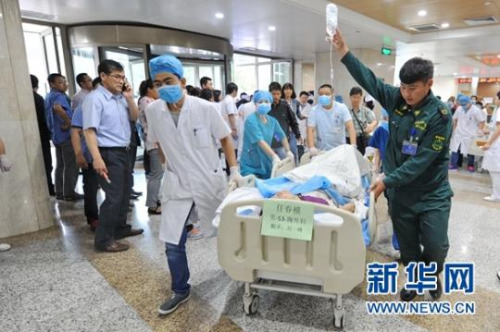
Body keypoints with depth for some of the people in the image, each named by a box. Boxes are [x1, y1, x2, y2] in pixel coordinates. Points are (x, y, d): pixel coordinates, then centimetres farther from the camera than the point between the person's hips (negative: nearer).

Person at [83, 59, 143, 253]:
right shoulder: (94, 99, -14)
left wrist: (129, 98, 1)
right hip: (108, 154, -8)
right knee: (114, 197, -8)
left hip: (123, 152, 9)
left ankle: (120, 228, 33)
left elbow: (134, 117, 17)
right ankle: (103, 240, 4)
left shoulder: (120, 97, 9)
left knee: (125, 194, 17)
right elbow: (89, 130, -20)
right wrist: (97, 158, -27)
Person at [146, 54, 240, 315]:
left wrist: (235, 170, -6)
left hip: (210, 181, -2)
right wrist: (173, 167, 11)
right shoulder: (153, 111, -7)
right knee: (172, 244, 3)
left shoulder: (206, 108, -15)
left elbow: (225, 138, -2)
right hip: (176, 185, 2)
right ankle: (180, 291, 26)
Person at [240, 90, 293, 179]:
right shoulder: (251, 120, -15)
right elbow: (260, 141, -25)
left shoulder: (272, 121, 6)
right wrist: (274, 156, -33)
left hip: (266, 164, 6)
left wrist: (288, 151, 11)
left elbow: (282, 136, 19)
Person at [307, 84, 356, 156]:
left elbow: (350, 127, -14)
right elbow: (310, 130, -14)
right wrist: (311, 147, -30)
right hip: (322, 150, -1)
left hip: (340, 149, 1)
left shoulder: (342, 108, -5)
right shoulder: (315, 110, -6)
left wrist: (353, 145, -29)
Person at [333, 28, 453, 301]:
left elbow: (421, 161, -21)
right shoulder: (395, 99, -3)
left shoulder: (440, 115, -17)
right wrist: (344, 52, -15)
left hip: (432, 194, -3)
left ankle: (432, 275, 37)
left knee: (436, 246, 4)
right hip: (400, 191, 3)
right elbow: (368, 79, -5)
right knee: (407, 245, 14)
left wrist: (387, 181, -23)